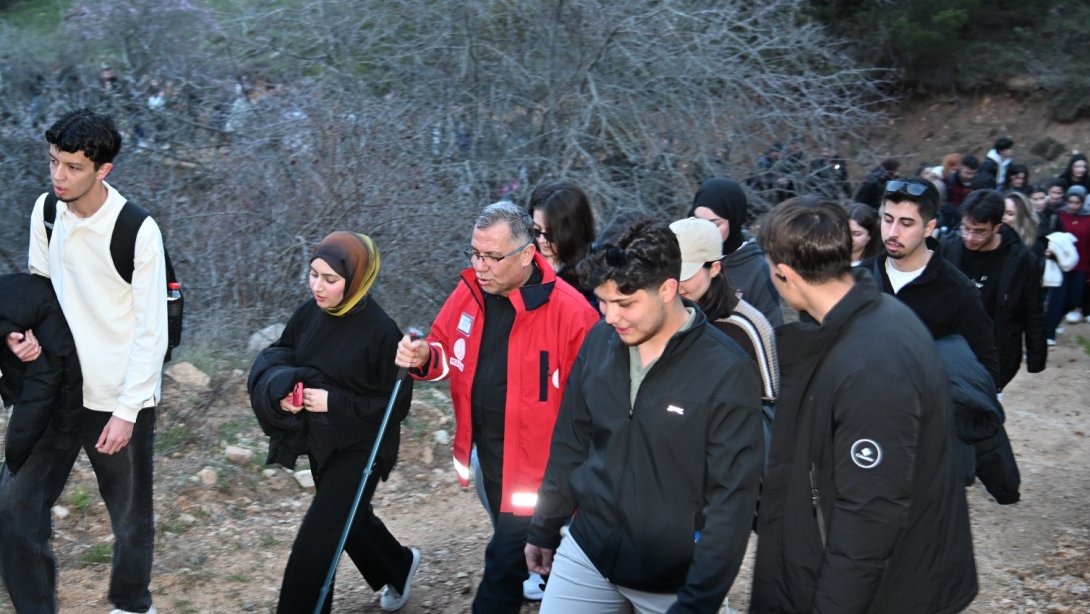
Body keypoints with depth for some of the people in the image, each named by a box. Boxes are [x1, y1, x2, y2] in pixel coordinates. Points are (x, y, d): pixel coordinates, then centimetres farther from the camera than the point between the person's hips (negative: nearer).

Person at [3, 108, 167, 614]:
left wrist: (126, 412, -16)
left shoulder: (139, 231, -18)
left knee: (130, 516, 12)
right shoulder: (46, 211, -1)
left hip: (121, 399, -5)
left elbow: (151, 333, -15)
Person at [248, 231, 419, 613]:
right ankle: (398, 567, 52)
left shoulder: (379, 331, -23)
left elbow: (395, 405, -18)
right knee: (349, 518, 26)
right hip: (320, 441, 7)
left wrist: (335, 403, -25)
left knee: (315, 542, -6)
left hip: (360, 449, -7)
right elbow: (276, 355, 7)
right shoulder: (310, 312, -6)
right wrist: (281, 386, -15)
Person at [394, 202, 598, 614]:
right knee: (515, 546, 25)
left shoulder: (568, 310, -21)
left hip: (537, 464, -6)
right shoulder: (468, 293, -2)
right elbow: (445, 352, 12)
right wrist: (423, 358, -13)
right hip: (487, 455, 7)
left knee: (504, 562, -3)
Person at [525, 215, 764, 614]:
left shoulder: (727, 372, -18)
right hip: (586, 552, 4)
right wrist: (545, 530, 15)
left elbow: (732, 498, -17)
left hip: (674, 578, -4)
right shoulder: (599, 342, -4)